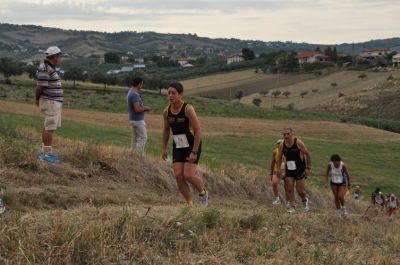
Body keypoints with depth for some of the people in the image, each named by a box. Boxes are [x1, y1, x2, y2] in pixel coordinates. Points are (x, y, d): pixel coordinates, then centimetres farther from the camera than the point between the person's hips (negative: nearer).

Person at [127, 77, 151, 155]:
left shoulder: (130, 92, 10)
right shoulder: (135, 94, -22)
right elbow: (137, 109, -26)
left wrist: (143, 108, 11)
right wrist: (145, 108, -10)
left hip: (133, 119, 10)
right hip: (138, 120, -10)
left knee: (135, 138, 12)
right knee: (143, 138, -6)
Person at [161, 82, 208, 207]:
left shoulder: (188, 109, -20)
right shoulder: (166, 111, -2)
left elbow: (198, 131, -20)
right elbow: (166, 131, 14)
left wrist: (194, 152, -22)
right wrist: (164, 149, 11)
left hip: (192, 146, -5)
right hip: (178, 147, 5)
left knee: (188, 175, -17)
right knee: (178, 176, -7)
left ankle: (203, 192, 14)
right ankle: (190, 203, 7)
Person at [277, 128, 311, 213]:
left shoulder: (298, 143, -16)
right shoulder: (282, 145, -4)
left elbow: (308, 154, -10)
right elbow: (279, 157, 10)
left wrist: (308, 168, -12)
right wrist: (279, 169, 0)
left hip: (300, 169, -3)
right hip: (289, 170, 4)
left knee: (300, 190, -3)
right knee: (289, 189, -5)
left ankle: (305, 200, 28)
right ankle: (291, 207, 2)